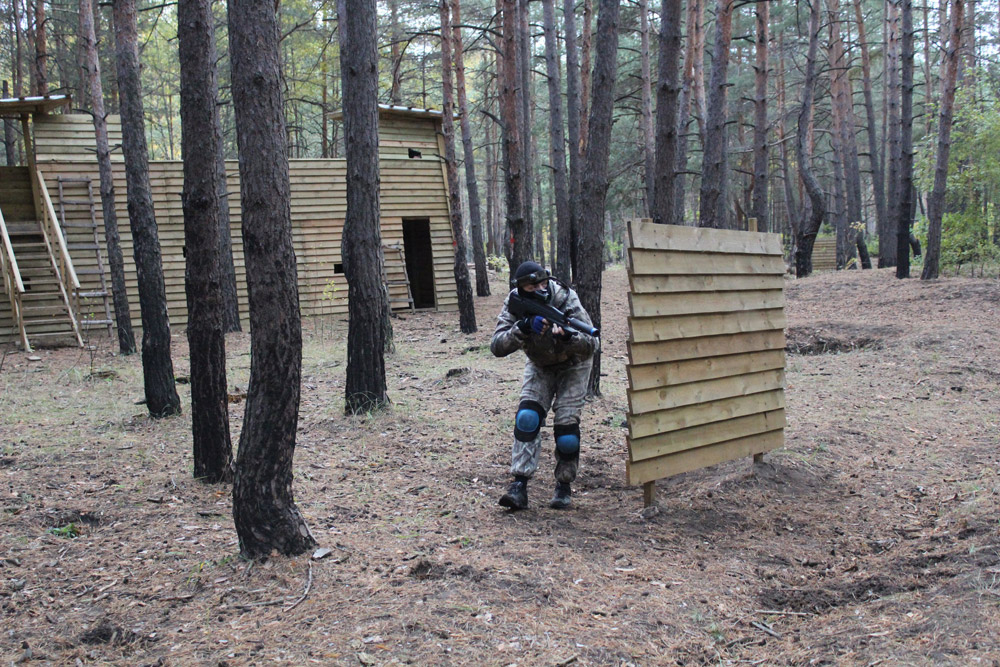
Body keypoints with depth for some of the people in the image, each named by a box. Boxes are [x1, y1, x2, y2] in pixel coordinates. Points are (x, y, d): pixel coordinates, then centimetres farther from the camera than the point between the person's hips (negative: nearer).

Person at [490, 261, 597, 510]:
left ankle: (564, 485, 7)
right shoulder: (514, 304, -22)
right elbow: (497, 346, -28)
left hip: (572, 365, -2)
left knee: (566, 424, -13)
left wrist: (567, 337, -51)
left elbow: (591, 344, -31)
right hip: (539, 365, 2)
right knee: (527, 418, -17)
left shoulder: (566, 299, -30)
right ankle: (519, 486, -15)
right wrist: (522, 329, -45)